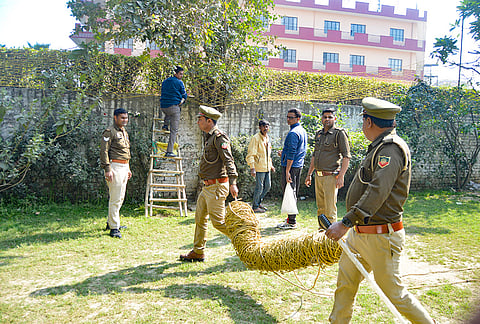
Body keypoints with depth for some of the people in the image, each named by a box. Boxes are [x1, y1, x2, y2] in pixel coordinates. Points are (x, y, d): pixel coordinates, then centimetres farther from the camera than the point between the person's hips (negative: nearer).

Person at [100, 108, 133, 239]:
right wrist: (107, 169, -20)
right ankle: (114, 228, -2)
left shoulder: (124, 132, 19)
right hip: (115, 166, -9)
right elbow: (104, 151, -14)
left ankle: (110, 222, 27)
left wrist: (128, 168, 23)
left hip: (124, 167, 9)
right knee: (115, 199, -8)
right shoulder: (110, 132, -8)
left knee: (120, 198, 14)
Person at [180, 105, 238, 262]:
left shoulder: (219, 137, -13)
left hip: (216, 187, -10)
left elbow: (228, 160, -22)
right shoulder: (209, 137, 17)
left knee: (218, 221, -6)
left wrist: (232, 182, -30)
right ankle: (198, 252, 24)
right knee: (200, 218, 13)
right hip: (207, 187, 10)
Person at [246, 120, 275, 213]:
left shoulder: (267, 138, 14)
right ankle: (255, 207, 11)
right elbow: (251, 154, -17)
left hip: (267, 167, 8)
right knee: (259, 187, -2)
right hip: (259, 168, -8)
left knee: (268, 186, 13)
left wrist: (271, 165, 23)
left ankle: (258, 202, 28)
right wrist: (252, 168, -24)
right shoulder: (256, 138, -12)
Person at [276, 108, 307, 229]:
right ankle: (291, 218, 24)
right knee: (293, 193, 15)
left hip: (291, 166, -10)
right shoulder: (302, 131, 15)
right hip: (299, 165, 10)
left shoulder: (293, 133, -16)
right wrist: (284, 153, 18)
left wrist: (287, 171, -23)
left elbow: (291, 154, -22)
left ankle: (291, 222, -2)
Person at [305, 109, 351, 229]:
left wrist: (341, 176, -17)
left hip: (331, 176, -7)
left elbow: (346, 157, -9)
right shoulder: (319, 134, 16)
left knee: (330, 209, -4)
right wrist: (309, 174, 19)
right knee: (320, 208, 13)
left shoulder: (340, 133, -5)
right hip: (318, 176, 7)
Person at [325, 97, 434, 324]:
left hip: (381, 237, -9)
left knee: (394, 293, 5)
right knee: (345, 283, 14)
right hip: (359, 234, 9)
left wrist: (345, 223, -33)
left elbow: (378, 193, -29)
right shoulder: (380, 146, 13)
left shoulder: (390, 148, -18)